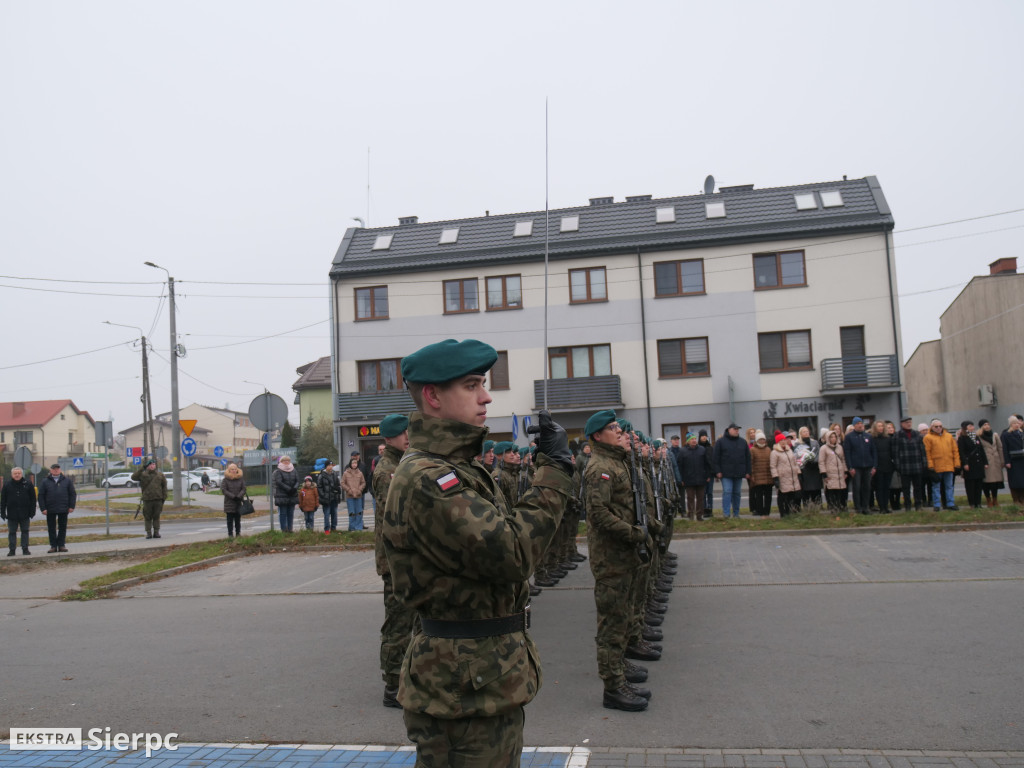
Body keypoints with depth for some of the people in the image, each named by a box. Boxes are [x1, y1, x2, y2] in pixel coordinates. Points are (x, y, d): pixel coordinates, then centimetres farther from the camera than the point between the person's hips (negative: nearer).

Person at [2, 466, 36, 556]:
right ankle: (12, 550, 10)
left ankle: (25, 549, 11)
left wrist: (32, 511, -2)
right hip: (12, 514, 0)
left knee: (25, 531, 5)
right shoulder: (7, 485, 3)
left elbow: (33, 499, 3)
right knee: (12, 532, 4)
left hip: (24, 514, 0)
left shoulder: (28, 484, 2)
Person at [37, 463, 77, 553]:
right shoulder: (45, 482, 4)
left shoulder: (67, 481, 5)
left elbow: (72, 494, 6)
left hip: (63, 509, 0)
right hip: (50, 510, 0)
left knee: (62, 528, 4)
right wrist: (43, 508, -6)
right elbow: (41, 496, 3)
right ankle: (53, 546, 12)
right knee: (51, 528, 5)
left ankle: (61, 545, 11)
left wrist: (71, 506, -2)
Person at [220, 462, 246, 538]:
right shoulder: (225, 479, -2)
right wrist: (233, 496, -16)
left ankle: (238, 533, 13)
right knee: (230, 520, 0)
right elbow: (223, 490, -8)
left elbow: (243, 489, 3)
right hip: (229, 503, -2)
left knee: (238, 519, 7)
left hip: (239, 503, 2)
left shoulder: (241, 479, 5)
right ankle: (230, 534, 3)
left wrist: (239, 496, -15)